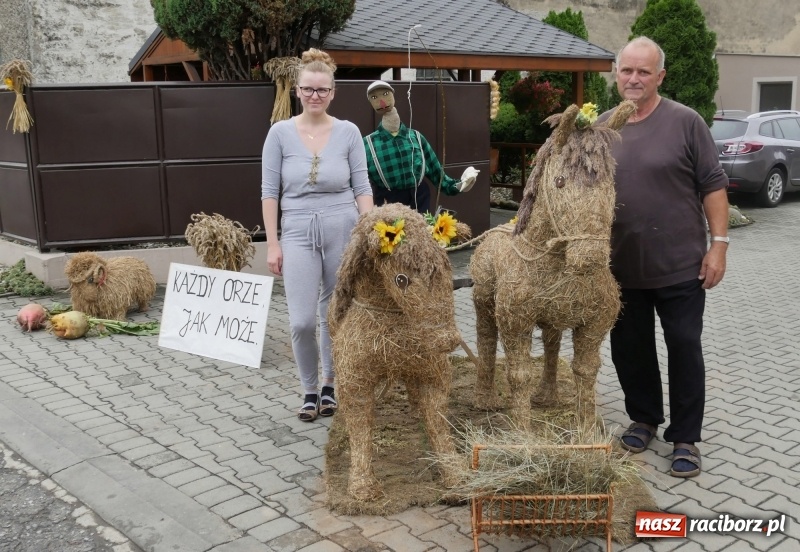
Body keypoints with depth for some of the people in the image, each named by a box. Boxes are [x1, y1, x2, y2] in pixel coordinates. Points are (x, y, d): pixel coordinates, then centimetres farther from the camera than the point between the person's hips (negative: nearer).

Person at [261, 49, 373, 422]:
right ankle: (309, 390, 16)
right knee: (302, 320, -6)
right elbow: (270, 191, 1)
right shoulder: (280, 132, 0)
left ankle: (330, 385, 28)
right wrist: (272, 242, -4)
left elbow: (362, 187, 2)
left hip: (343, 229, 1)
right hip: (298, 231, 0)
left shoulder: (348, 132, 1)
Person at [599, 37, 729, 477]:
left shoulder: (685, 122, -5)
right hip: (621, 267, 4)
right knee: (630, 349, 14)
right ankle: (643, 418, 34)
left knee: (684, 350, 5)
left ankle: (685, 437, 18)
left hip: (680, 265, -3)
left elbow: (713, 186, -4)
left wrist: (719, 243, -10)